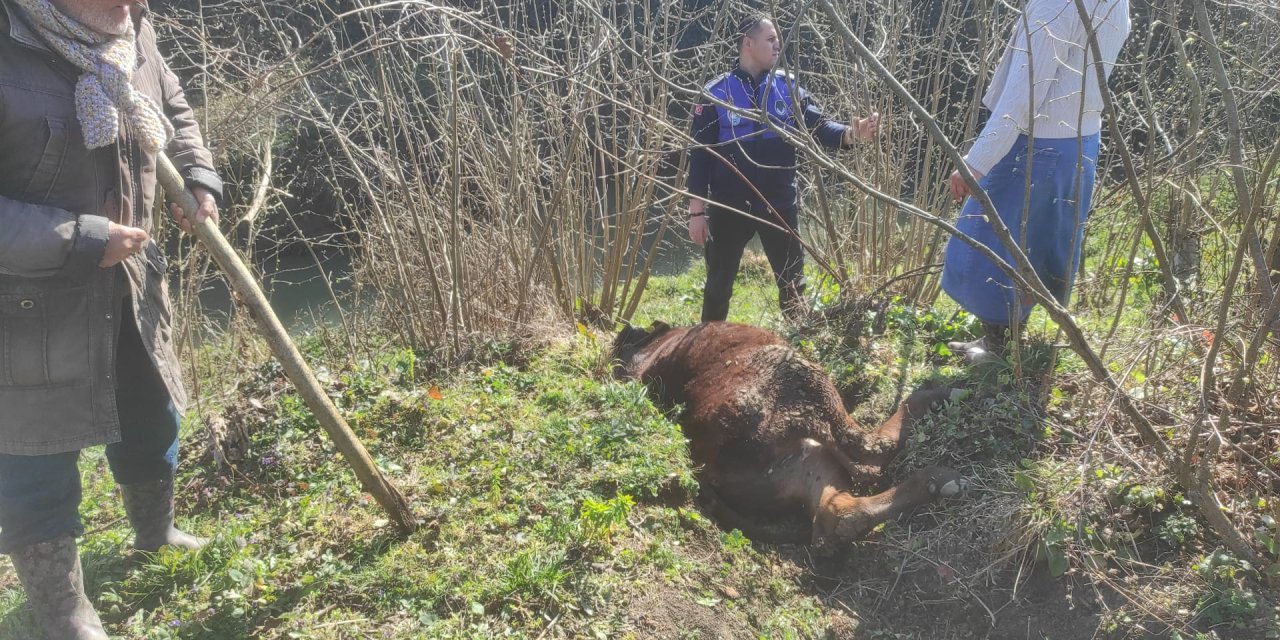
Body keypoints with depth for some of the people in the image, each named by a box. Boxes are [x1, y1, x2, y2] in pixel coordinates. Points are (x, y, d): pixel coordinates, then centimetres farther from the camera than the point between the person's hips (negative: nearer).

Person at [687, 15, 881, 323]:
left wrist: (851, 133, -28)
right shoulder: (716, 92, -5)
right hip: (729, 206, -2)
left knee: (792, 283, 11)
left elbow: (818, 125, -6)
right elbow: (700, 154, -5)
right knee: (719, 284, 9)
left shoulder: (788, 88, 4)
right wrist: (697, 210, -8)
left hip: (780, 204, 3)